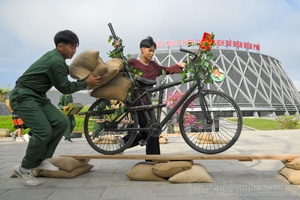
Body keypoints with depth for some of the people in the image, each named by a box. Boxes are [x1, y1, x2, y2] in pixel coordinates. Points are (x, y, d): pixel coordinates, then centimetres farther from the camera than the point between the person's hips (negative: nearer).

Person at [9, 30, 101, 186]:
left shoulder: (54, 56, 10)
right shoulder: (56, 61, -20)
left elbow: (65, 71, 29)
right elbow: (64, 88, -14)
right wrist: (86, 83, -7)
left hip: (38, 97, 10)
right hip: (23, 97, -10)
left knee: (61, 123, -5)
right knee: (44, 132, -21)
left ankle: (41, 160, 8)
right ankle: (24, 168, 2)